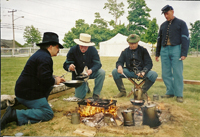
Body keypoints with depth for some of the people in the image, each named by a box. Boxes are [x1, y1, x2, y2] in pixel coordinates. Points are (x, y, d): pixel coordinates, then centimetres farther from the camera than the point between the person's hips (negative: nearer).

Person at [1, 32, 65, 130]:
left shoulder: (40, 54, 17)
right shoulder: (45, 57, -18)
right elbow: (45, 78, -28)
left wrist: (55, 78, 15)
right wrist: (55, 81, -8)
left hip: (25, 89, 10)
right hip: (27, 93, -10)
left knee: (49, 86, 22)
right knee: (48, 114, -11)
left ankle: (38, 106, 19)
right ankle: (15, 115, -16)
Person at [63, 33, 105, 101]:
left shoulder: (93, 50, -15)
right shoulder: (73, 50, -17)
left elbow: (97, 63, -19)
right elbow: (66, 64, -14)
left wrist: (91, 70, -41)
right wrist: (69, 67, -40)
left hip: (90, 72, 1)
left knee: (102, 72, -29)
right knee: (79, 96, -8)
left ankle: (96, 94, -10)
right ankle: (85, 87, 30)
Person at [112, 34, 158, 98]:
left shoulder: (143, 50, 3)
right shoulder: (125, 51, 10)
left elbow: (149, 63, -4)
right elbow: (119, 62, 4)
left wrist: (143, 72, -26)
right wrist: (119, 66, -24)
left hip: (141, 72, -1)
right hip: (129, 71, 2)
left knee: (154, 74, -30)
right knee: (115, 72, -21)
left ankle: (143, 91, -5)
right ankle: (122, 91, -3)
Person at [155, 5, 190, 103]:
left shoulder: (181, 23, 5)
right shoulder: (163, 25, 19)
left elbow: (185, 38, -2)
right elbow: (159, 39, 21)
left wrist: (184, 53, -12)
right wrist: (157, 53, 17)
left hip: (175, 49, -4)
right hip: (164, 50, 5)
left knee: (177, 73, -5)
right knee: (166, 73, 2)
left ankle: (179, 95, 2)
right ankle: (170, 92, 12)